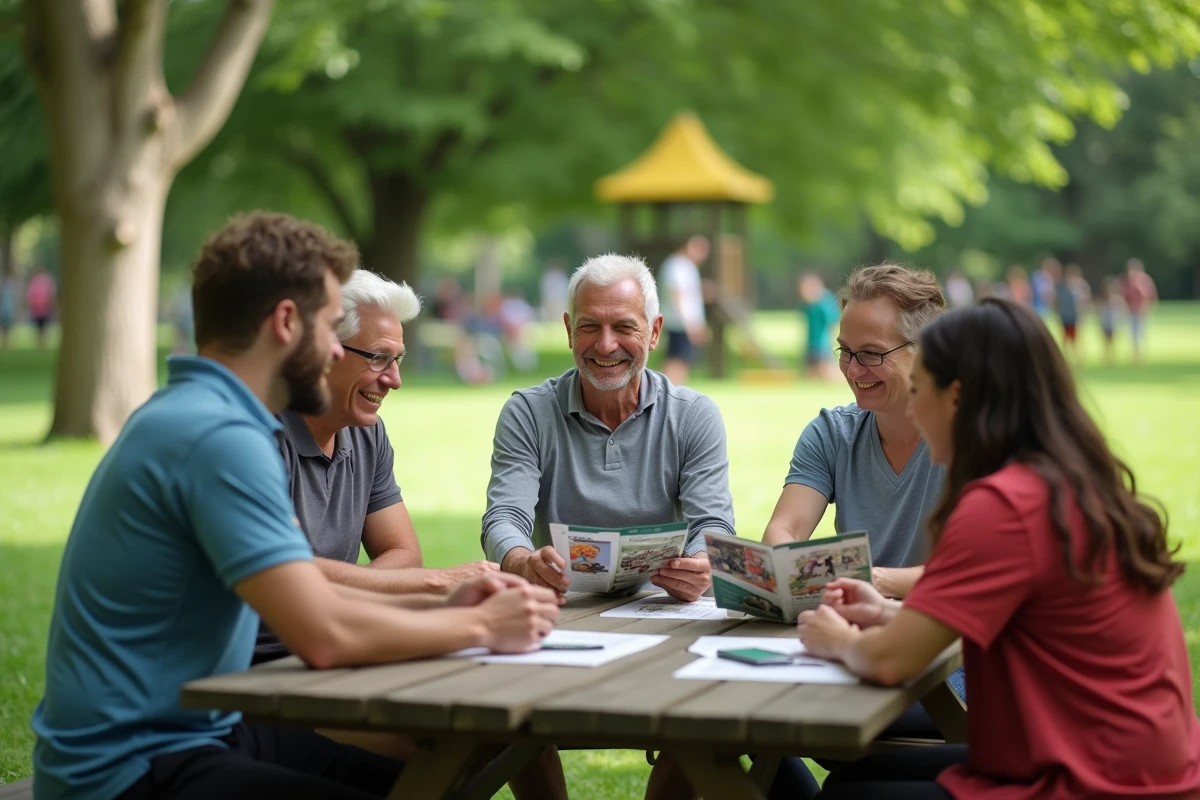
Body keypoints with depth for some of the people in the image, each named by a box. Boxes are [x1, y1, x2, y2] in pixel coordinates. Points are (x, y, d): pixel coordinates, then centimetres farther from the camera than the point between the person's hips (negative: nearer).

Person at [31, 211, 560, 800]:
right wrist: (480, 627, -13)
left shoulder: (193, 416, 11)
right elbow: (324, 635, -27)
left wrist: (438, 607, 3)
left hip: (196, 730, 10)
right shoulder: (219, 436, -20)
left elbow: (300, 595, 15)